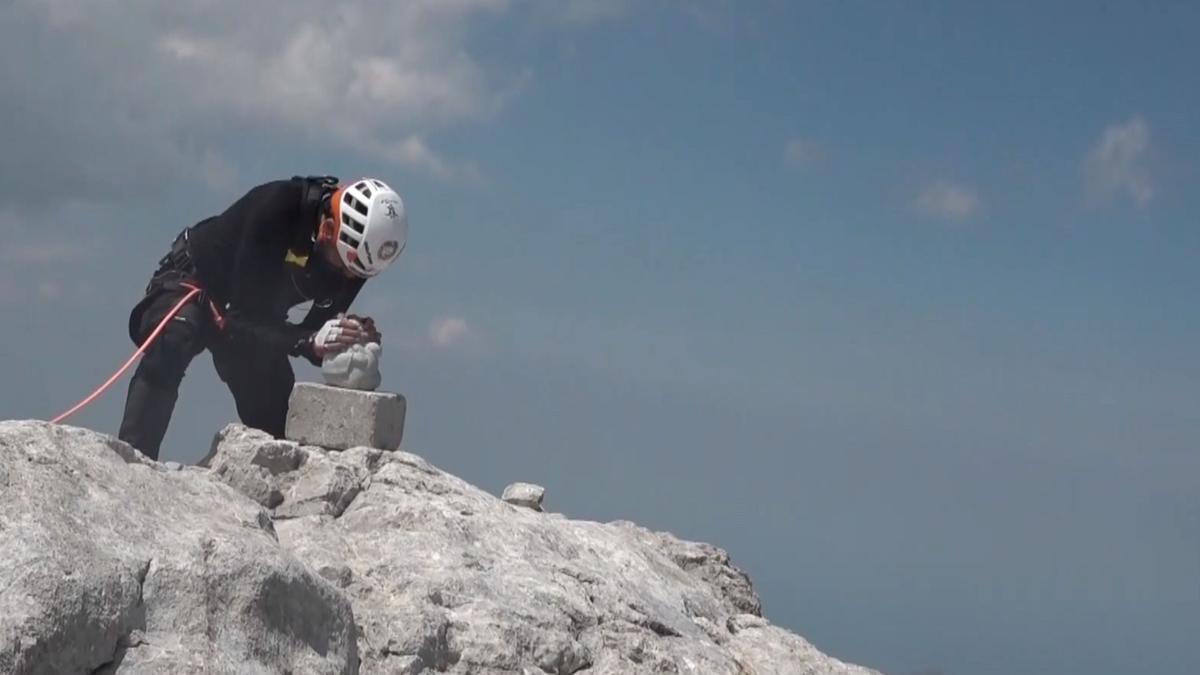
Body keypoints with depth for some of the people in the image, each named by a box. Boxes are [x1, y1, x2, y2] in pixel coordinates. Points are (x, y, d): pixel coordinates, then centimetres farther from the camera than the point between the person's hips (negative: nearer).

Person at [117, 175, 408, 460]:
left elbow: (319, 327, -12)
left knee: (275, 419, -2)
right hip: (194, 280, -6)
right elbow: (244, 317, -37)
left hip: (256, 311, 6)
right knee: (172, 345, -34)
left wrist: (352, 339, -33)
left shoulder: (359, 247, -20)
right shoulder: (275, 207, -37)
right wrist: (309, 341, -50)